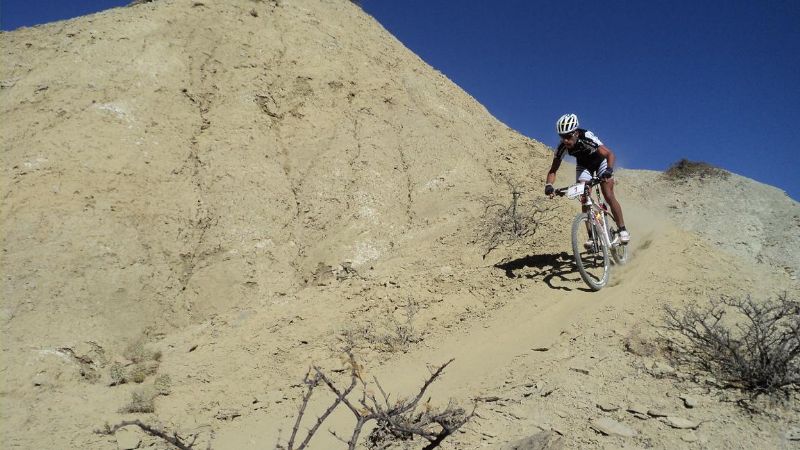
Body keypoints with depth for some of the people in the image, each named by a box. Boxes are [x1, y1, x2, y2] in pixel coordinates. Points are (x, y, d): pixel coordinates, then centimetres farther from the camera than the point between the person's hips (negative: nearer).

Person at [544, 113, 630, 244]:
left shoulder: (587, 138, -38)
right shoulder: (562, 146, -27)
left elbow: (610, 154, -45)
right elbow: (553, 170, -24)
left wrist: (609, 170, -63)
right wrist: (548, 185, -42)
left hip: (600, 161, -3)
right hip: (583, 165, 4)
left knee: (609, 196, -14)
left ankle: (622, 230, 0)